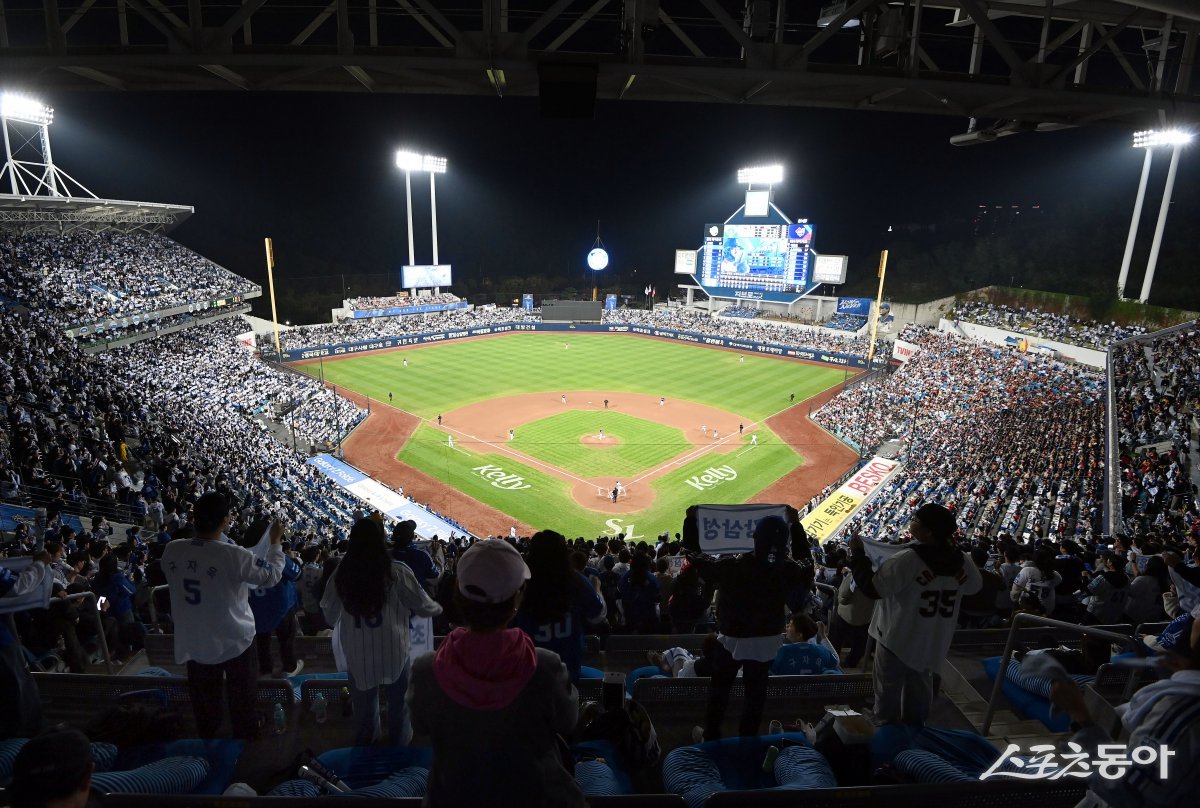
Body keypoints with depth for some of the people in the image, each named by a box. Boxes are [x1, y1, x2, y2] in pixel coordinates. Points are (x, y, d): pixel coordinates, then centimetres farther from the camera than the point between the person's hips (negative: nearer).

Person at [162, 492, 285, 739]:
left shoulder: (171, 550, -16)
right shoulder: (233, 556, -30)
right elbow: (272, 575, -15)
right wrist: (276, 541, -2)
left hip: (193, 643, 5)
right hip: (235, 641, -4)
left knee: (204, 702, 26)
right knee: (241, 699, 19)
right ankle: (245, 742, 38)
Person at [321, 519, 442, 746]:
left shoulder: (342, 574, -11)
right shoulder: (396, 573, -20)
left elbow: (329, 614, 3)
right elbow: (424, 607, -11)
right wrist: (438, 608, 11)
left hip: (357, 655, 3)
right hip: (394, 653, -2)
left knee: (364, 708, 24)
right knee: (398, 703, 21)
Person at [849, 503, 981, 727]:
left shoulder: (907, 559, -28)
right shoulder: (962, 561, -8)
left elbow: (872, 588, -25)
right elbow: (973, 587, 13)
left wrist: (857, 553, -16)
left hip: (897, 640, -6)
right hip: (932, 644, 6)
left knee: (888, 692, 14)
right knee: (919, 690, 24)